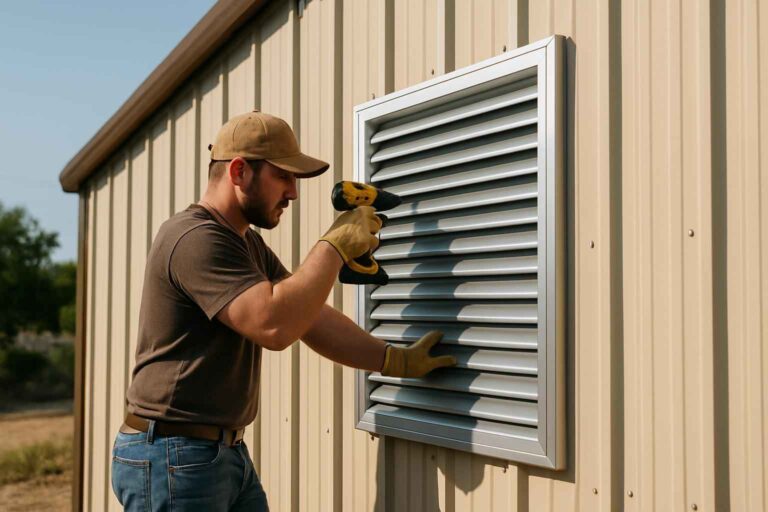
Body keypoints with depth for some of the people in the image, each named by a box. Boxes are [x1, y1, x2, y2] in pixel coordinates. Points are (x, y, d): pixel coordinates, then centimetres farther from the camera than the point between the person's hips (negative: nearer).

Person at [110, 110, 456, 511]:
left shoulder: (248, 242, 14)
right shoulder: (195, 238, -18)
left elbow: (307, 318, 9)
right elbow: (274, 325, -29)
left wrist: (396, 361, 0)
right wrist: (336, 245, -19)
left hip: (229, 452, 9)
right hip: (173, 458, -9)